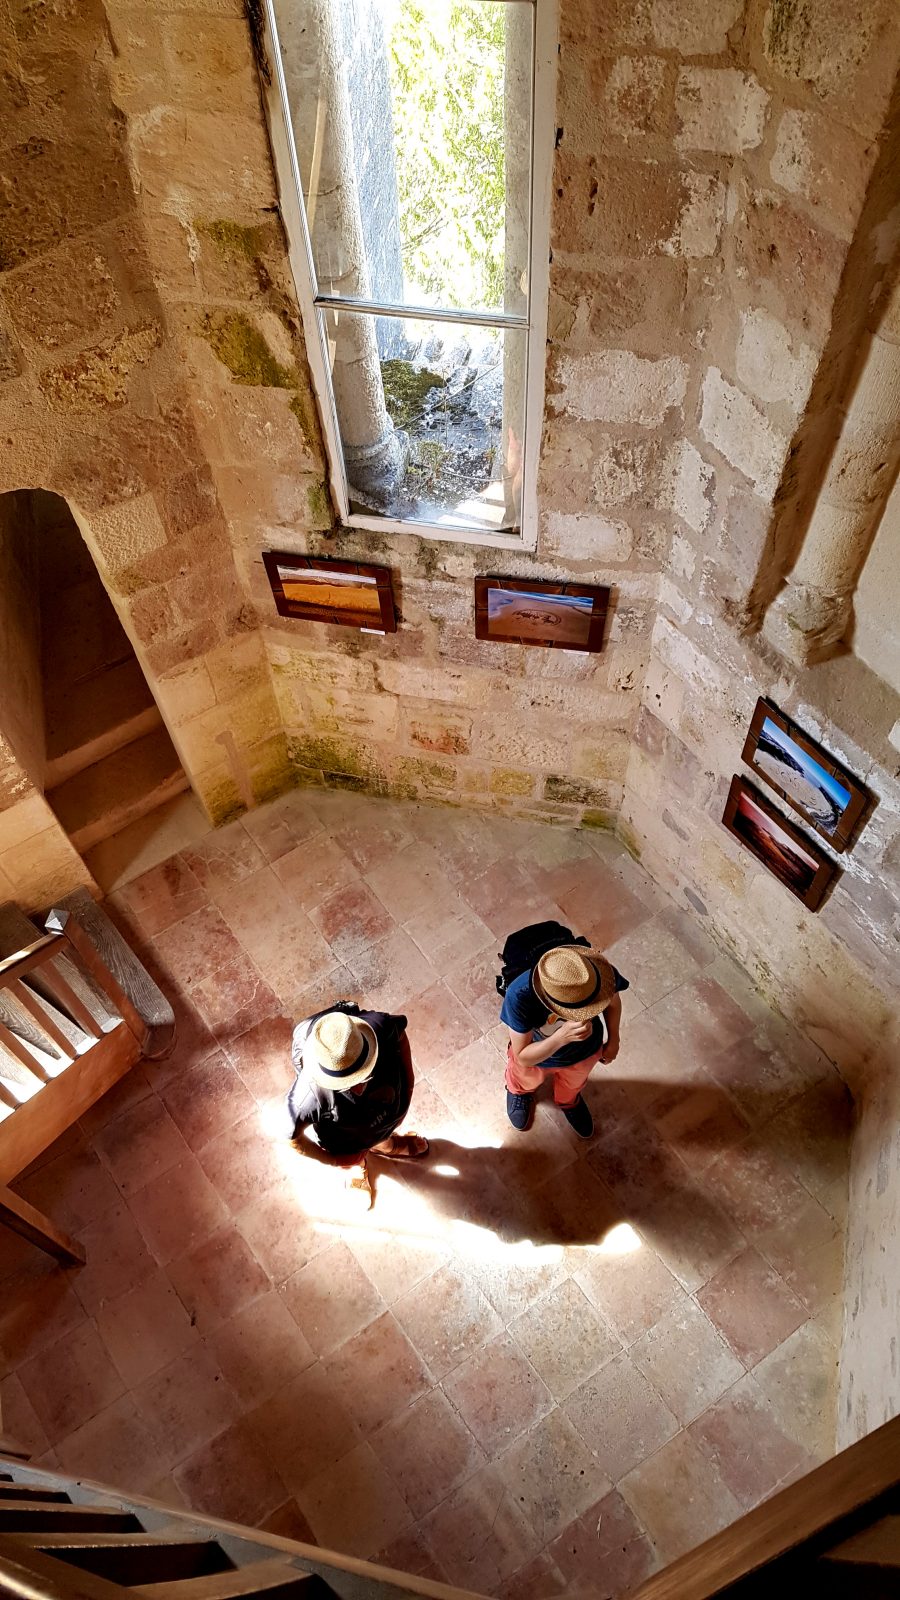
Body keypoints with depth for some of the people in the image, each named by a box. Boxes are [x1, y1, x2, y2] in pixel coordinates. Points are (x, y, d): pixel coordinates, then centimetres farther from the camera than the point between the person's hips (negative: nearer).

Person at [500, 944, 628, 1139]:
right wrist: (562, 1037, -49)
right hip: (536, 1054, -2)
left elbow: (613, 1000, -12)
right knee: (526, 1080, 34)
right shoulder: (519, 996, -46)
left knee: (573, 1085, 35)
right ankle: (520, 1092, 70)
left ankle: (569, 1102, 70)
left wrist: (613, 1040, -1)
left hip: (585, 1052, 2)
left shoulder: (601, 973, -39)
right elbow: (523, 1057, -34)